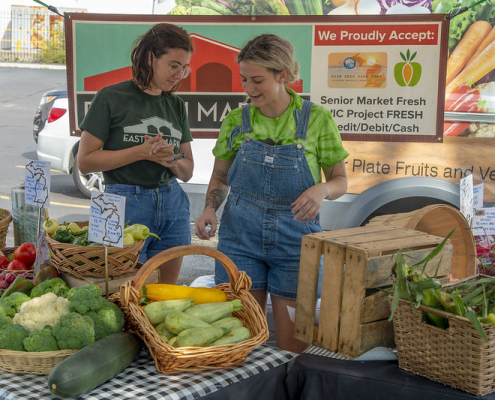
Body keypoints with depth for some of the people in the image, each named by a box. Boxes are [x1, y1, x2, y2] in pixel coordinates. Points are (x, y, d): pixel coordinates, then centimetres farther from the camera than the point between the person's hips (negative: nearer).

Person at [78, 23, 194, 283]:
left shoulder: (176, 105, 12)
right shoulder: (112, 98, -3)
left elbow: (188, 172, 14)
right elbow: (85, 161, -8)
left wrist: (171, 160, -9)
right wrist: (141, 152, -14)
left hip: (172, 206, 5)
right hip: (125, 205, -5)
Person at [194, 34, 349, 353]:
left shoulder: (317, 119, -3)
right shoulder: (236, 120, 2)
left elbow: (340, 180, 3)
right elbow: (220, 177, 12)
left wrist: (322, 189, -19)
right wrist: (210, 209, -7)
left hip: (294, 236, -1)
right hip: (240, 234, 2)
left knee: (293, 347, 3)